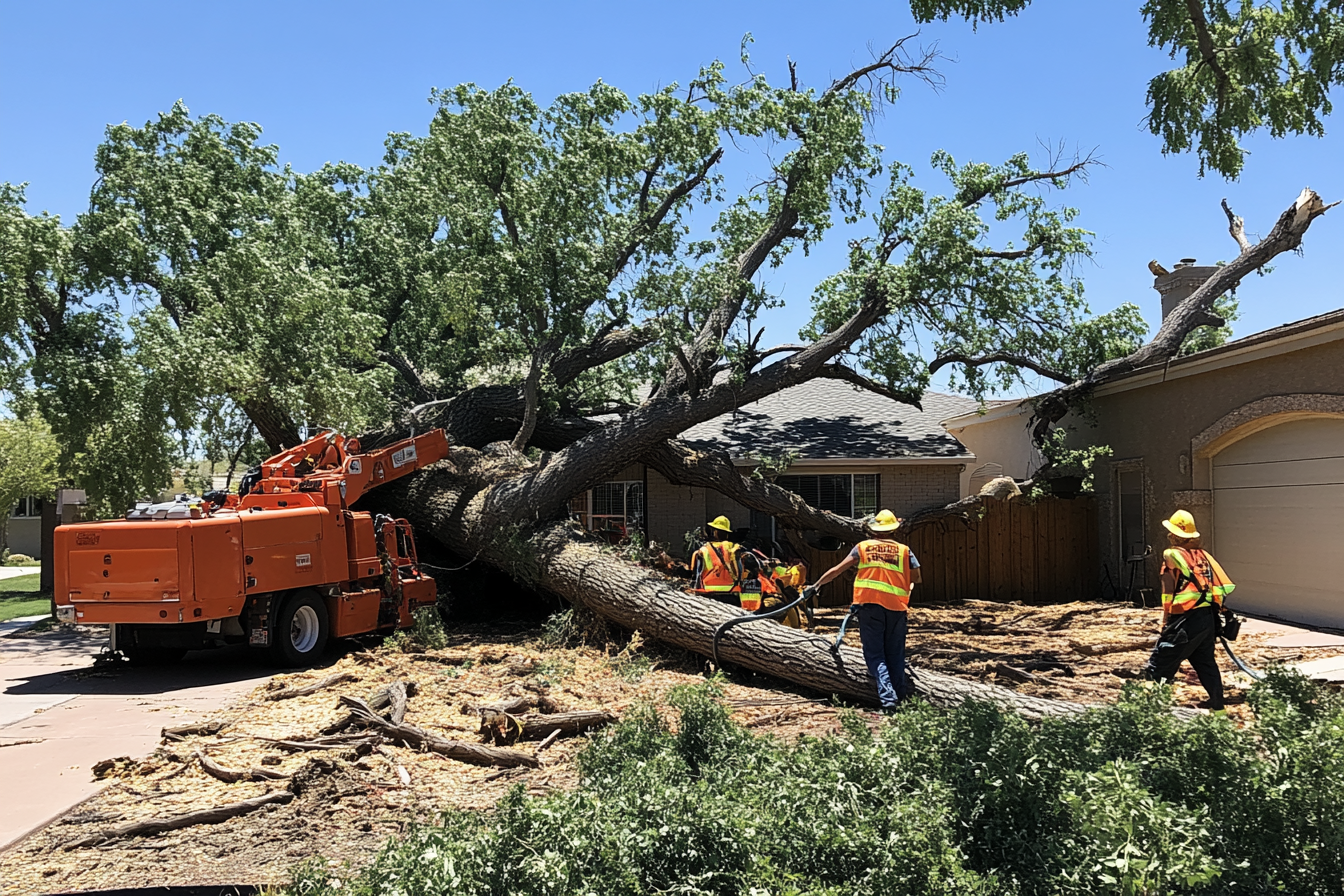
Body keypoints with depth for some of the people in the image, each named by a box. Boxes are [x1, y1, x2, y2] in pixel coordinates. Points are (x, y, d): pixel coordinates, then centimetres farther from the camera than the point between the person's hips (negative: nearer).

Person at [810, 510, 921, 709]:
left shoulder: (862, 547, 6)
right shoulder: (904, 550, 8)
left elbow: (837, 570, 8)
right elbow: (916, 578, 7)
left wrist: (817, 585, 19)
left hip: (870, 604, -1)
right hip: (896, 607, 2)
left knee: (875, 655, 0)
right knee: (895, 655, 12)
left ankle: (887, 697, -14)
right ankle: (900, 697, 13)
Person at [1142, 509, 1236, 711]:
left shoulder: (1172, 555, -5)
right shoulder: (1203, 554, 14)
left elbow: (1169, 594, -3)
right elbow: (1224, 586, 14)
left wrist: (1165, 623, 6)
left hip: (1185, 620, -8)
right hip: (1208, 618, 8)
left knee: (1159, 667, -4)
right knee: (1205, 661, 24)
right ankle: (1216, 703, 31)